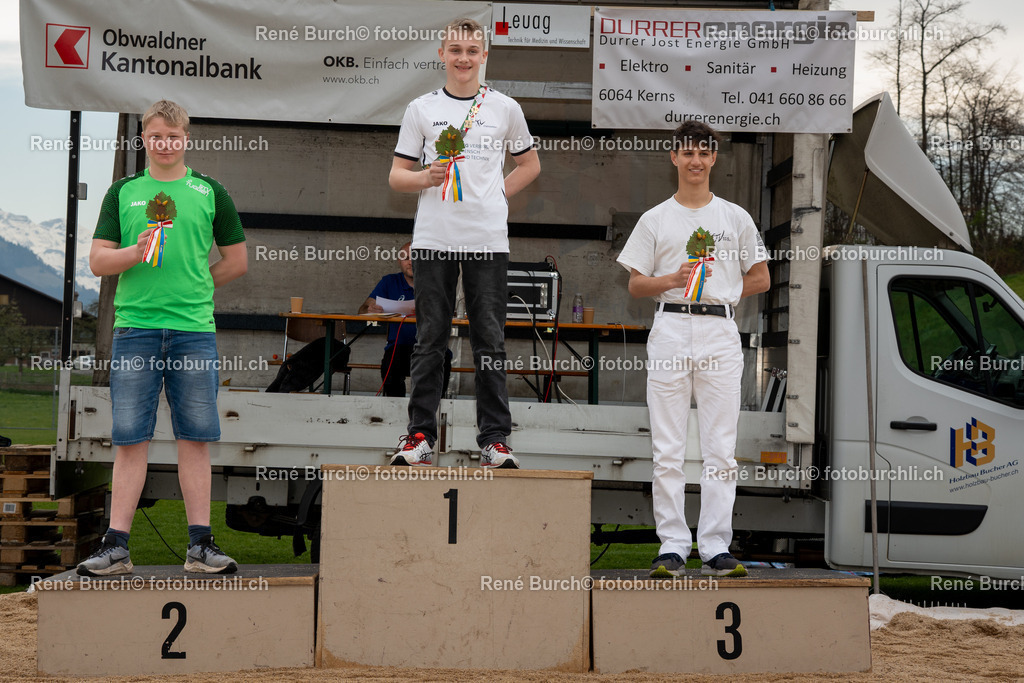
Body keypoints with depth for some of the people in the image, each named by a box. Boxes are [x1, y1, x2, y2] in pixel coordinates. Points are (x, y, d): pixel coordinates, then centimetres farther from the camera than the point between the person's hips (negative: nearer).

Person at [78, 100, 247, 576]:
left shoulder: (210, 193, 11)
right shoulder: (123, 192, 12)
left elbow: (237, 260, 16)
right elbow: (97, 260, 7)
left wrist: (193, 287, 11)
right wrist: (136, 253, -11)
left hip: (194, 330, 0)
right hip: (133, 328, 0)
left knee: (195, 438, 1)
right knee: (130, 439, 0)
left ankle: (200, 546, 5)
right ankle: (116, 546, 2)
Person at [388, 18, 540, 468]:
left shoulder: (505, 109, 9)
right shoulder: (421, 109, 8)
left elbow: (529, 164, 21)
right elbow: (397, 176, 9)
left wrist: (500, 193, 6)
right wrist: (425, 178, -12)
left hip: (488, 241, 0)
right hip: (433, 240, 0)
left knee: (490, 341, 0)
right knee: (429, 341, 2)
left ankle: (495, 439, 5)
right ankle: (420, 436, 8)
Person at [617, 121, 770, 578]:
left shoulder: (736, 218, 12)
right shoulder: (655, 219, 10)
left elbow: (760, 279, 15)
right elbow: (636, 284, 8)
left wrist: (718, 296, 3)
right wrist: (675, 280, -10)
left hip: (720, 334, 1)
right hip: (670, 332, 0)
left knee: (721, 450, -1)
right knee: (667, 450, -2)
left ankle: (716, 548, 2)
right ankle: (672, 547, 3)